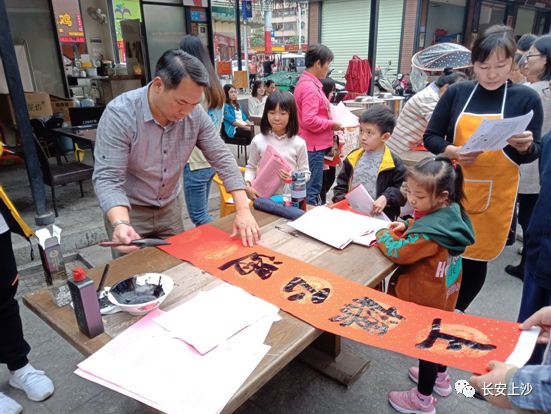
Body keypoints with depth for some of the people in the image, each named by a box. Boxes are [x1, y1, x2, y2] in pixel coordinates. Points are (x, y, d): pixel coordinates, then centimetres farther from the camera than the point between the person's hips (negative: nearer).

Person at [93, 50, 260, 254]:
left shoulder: (195, 114, -14)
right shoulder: (119, 114, -26)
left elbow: (222, 159, -11)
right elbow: (107, 178, -27)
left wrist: (243, 210, -21)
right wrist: (121, 224, -45)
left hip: (171, 207, 4)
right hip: (128, 210, -3)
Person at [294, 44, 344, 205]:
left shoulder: (306, 82, 13)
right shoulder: (310, 87, -20)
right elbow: (309, 121, -27)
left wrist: (329, 112, 12)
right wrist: (332, 124, -15)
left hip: (311, 144, 11)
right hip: (313, 145, -11)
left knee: (310, 186, 19)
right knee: (312, 188, -3)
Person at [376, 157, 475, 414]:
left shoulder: (431, 231, -35)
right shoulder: (451, 214, -7)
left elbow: (398, 252, -26)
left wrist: (384, 234, -10)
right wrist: (406, 226, -4)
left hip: (426, 298, -9)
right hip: (444, 295, 9)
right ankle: (440, 378, 52)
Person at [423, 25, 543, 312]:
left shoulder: (526, 98, -3)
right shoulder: (456, 92, -1)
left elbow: (532, 154, 1)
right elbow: (430, 137, 0)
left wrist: (524, 148, -22)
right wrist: (452, 152, -19)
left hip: (494, 195, 0)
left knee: (476, 257, 10)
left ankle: (456, 313, 32)